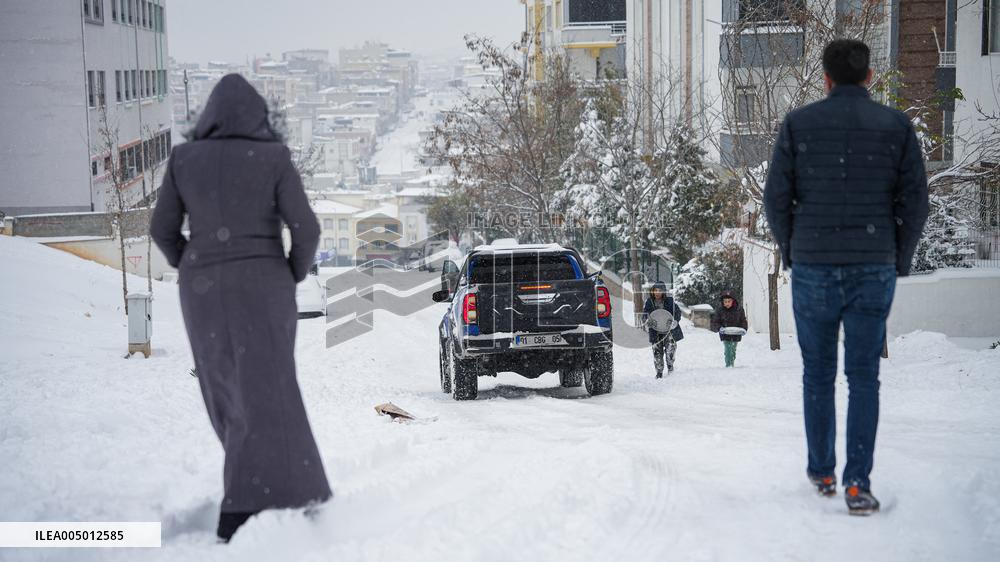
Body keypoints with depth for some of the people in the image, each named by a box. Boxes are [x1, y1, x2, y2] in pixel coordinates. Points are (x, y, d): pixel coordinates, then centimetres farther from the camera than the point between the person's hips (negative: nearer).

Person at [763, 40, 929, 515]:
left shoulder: (798, 124, -1)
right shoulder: (896, 126, 1)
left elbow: (776, 198, -2)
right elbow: (914, 202, -2)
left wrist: (791, 254, 13)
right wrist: (900, 262, 11)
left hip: (813, 268, 0)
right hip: (873, 270, 0)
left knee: (818, 373, 15)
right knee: (863, 378, 3)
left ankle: (822, 472, 24)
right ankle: (858, 485, -6)